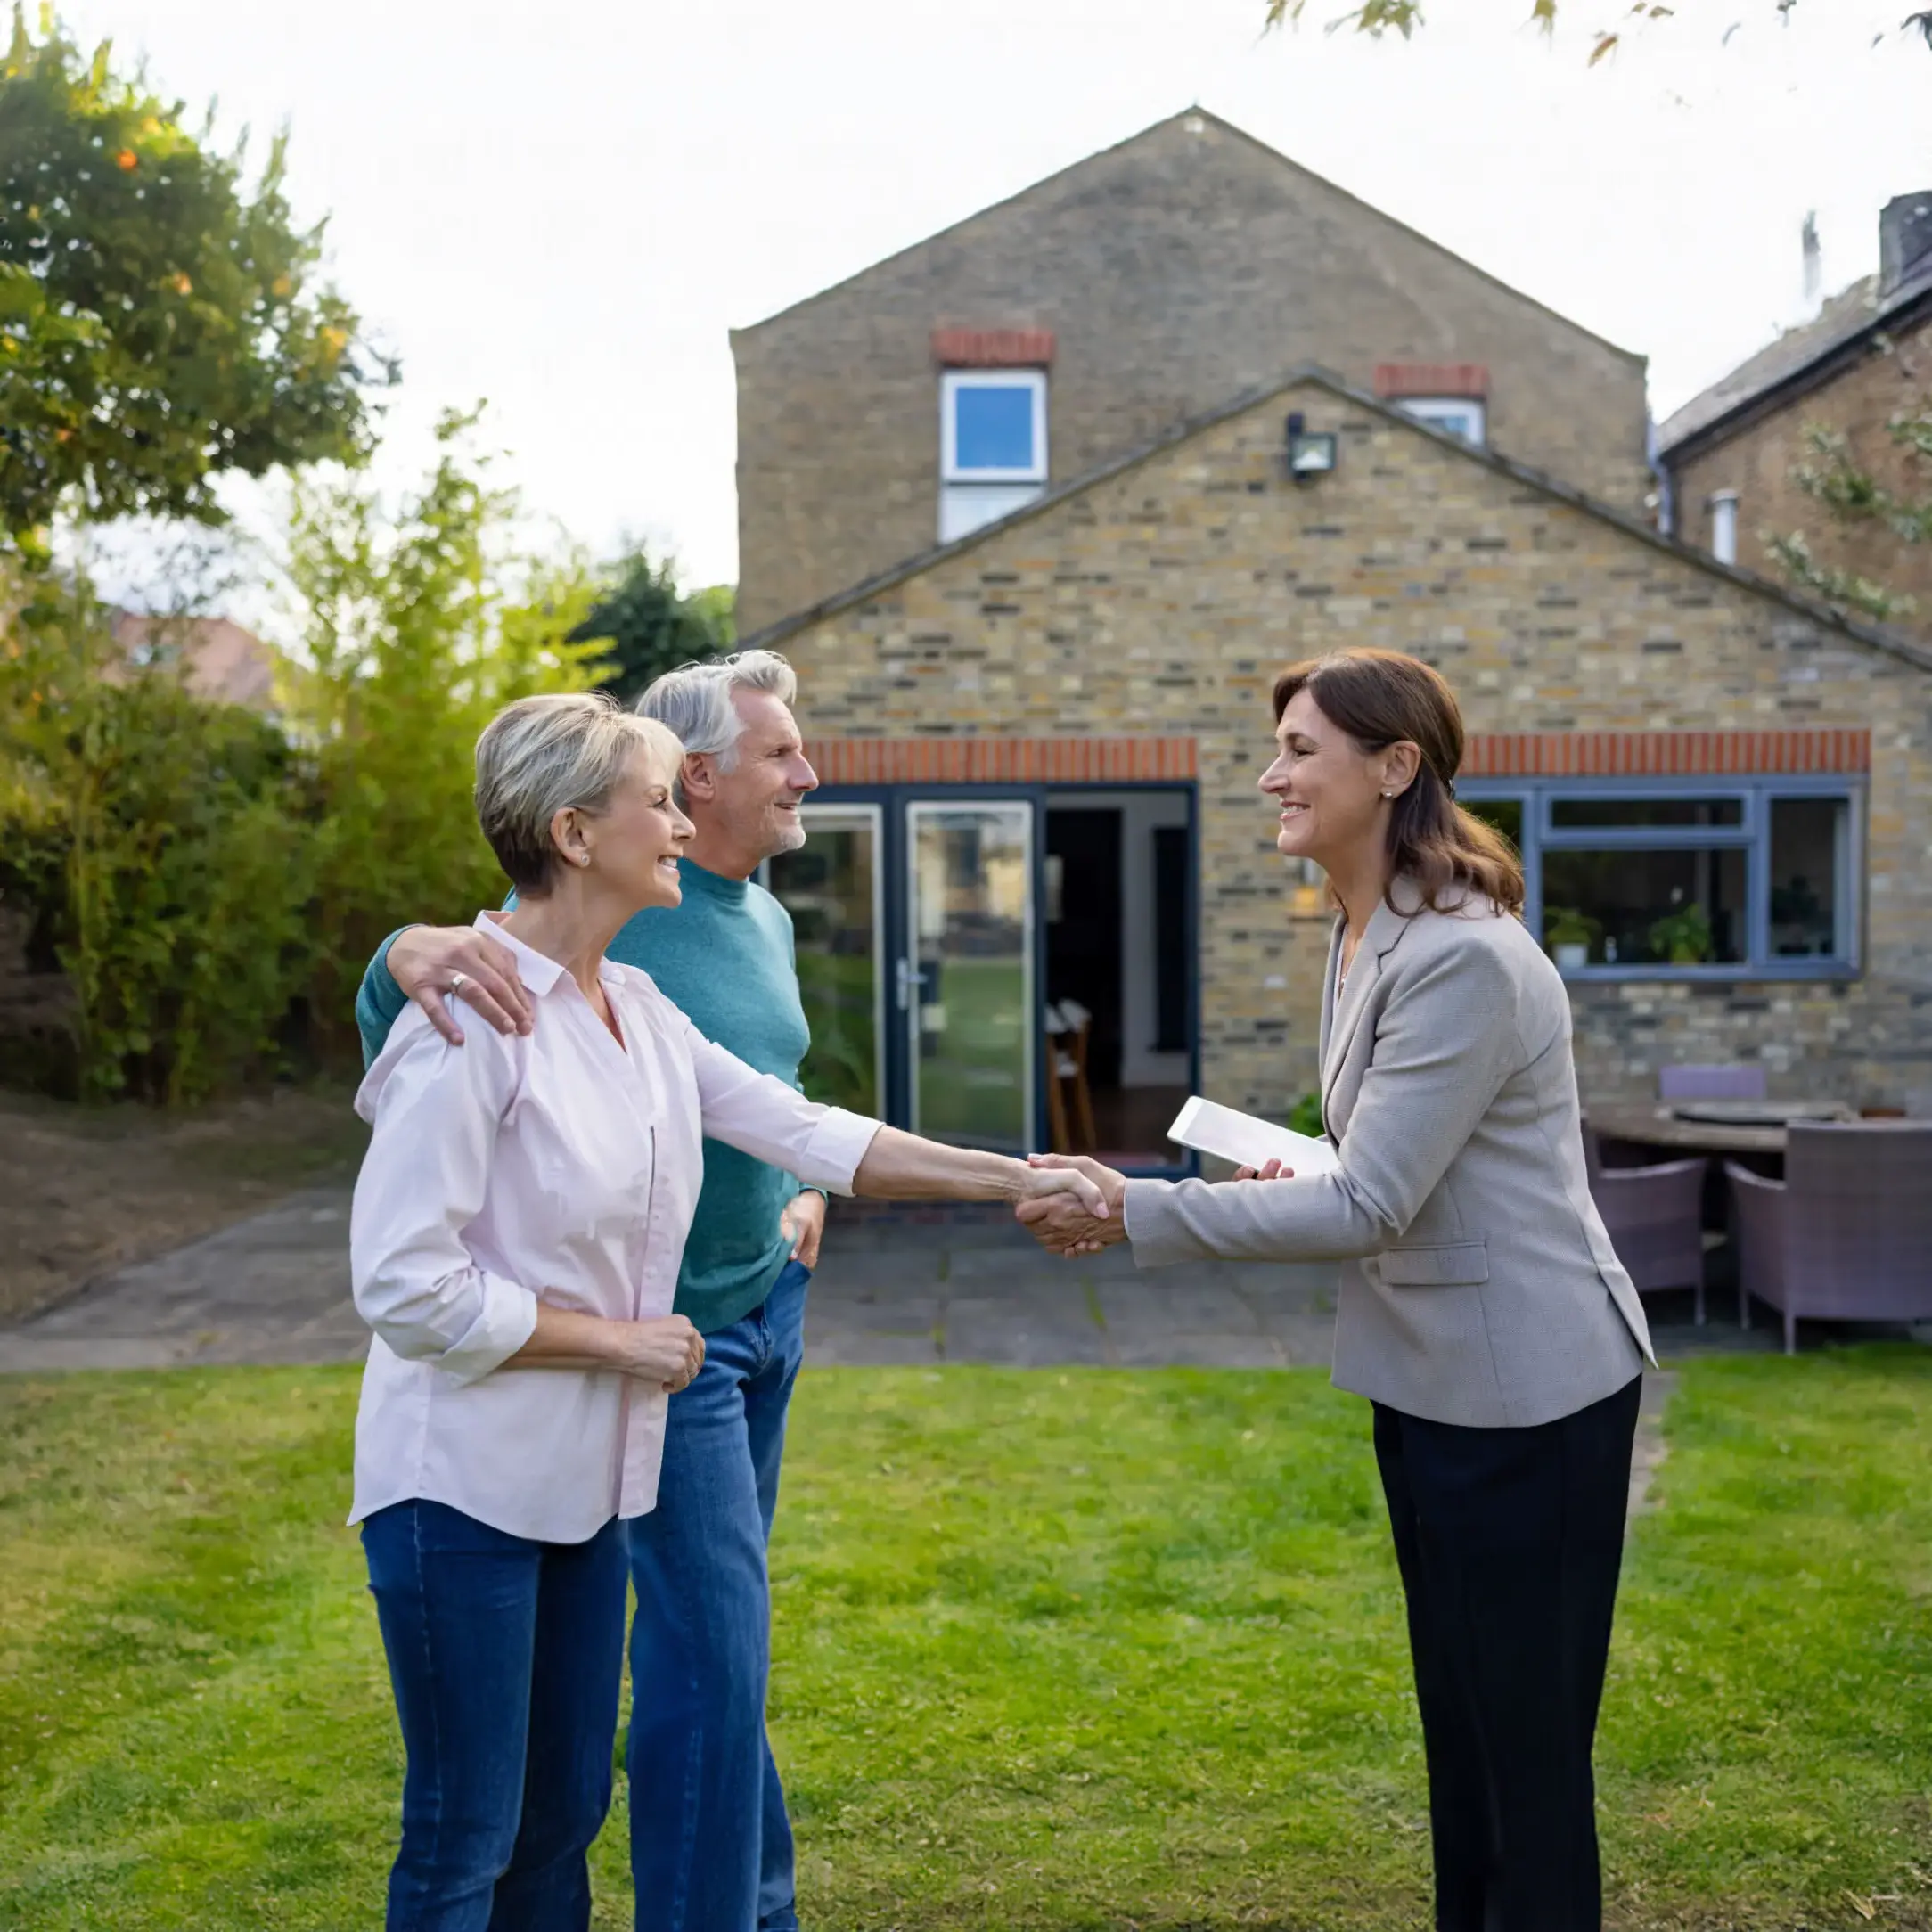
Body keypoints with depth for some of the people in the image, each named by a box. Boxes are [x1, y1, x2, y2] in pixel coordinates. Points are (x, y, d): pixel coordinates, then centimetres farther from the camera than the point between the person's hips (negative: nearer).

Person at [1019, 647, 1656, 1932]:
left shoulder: (1464, 961, -23)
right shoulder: (1366, 936, 8)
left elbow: (1370, 1208, -25)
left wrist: (1133, 1213, -24)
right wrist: (1300, 1185, 1)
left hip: (1525, 1391, -10)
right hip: (1432, 1379, 10)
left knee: (1528, 1743, 3)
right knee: (1459, 1728, 20)